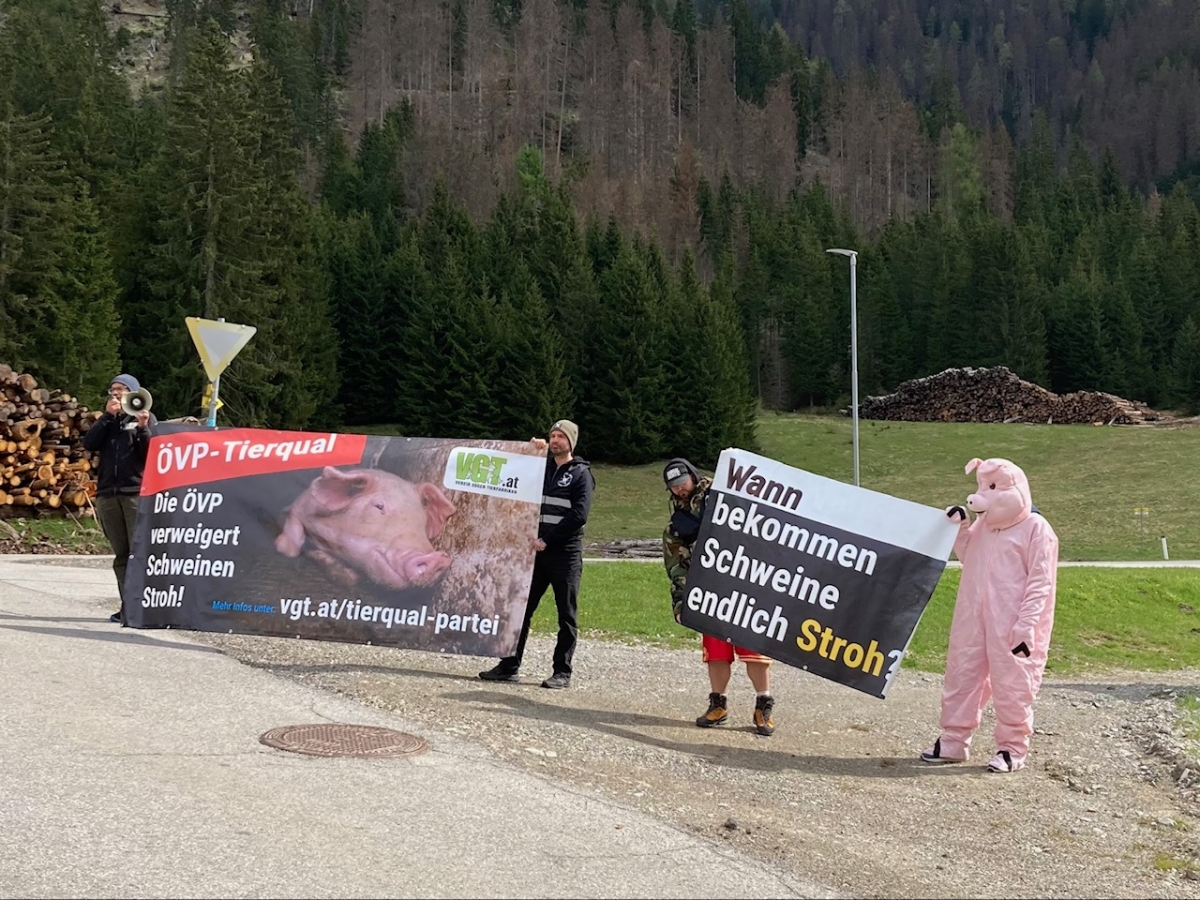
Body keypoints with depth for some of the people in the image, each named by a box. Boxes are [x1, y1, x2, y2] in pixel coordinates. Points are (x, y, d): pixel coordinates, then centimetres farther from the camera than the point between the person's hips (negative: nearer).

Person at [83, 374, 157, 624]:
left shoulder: (146, 418, 7)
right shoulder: (107, 420, 19)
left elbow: (153, 454, -3)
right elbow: (89, 443, 2)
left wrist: (143, 428, -17)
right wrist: (108, 416, -3)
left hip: (137, 493, -5)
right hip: (107, 494, 5)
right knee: (121, 554, 5)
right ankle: (128, 605, 7)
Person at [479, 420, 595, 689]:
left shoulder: (581, 473, 0)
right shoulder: (541, 467, 17)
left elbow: (579, 515, -10)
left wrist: (547, 540, -14)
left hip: (565, 553, -5)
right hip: (536, 551, 5)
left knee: (566, 615, 0)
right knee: (521, 609, 5)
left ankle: (562, 672, 4)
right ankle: (509, 666, 10)